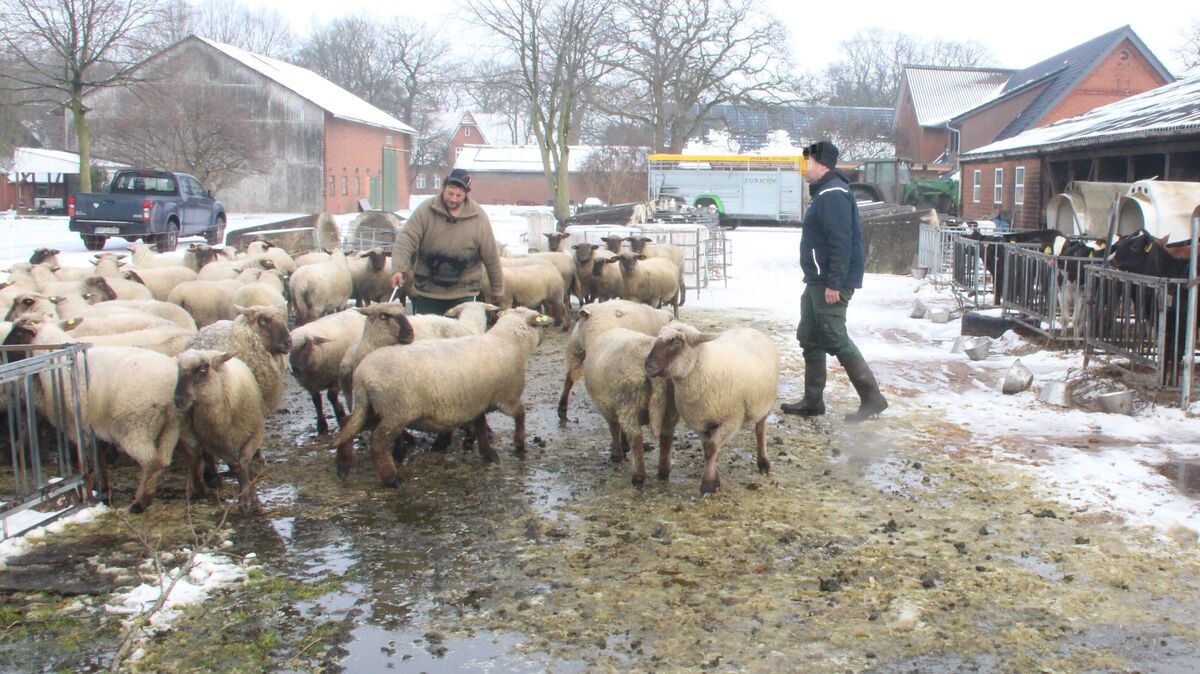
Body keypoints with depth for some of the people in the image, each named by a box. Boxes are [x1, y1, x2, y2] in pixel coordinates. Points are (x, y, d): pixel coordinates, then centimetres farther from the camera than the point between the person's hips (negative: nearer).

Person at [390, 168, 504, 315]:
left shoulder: (479, 218, -4)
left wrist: (497, 289, 10)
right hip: (427, 292, 1)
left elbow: (491, 257, 3)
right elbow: (406, 240, -12)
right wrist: (398, 269, -28)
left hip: (464, 294, -1)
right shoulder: (425, 211, -5)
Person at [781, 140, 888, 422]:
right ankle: (813, 400, 19)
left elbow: (841, 242, -24)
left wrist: (834, 283, -26)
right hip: (817, 282, 11)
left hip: (829, 283, -11)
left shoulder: (833, 193, -17)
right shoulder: (825, 192, 17)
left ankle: (872, 398, -2)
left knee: (836, 340, -9)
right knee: (810, 338, 12)